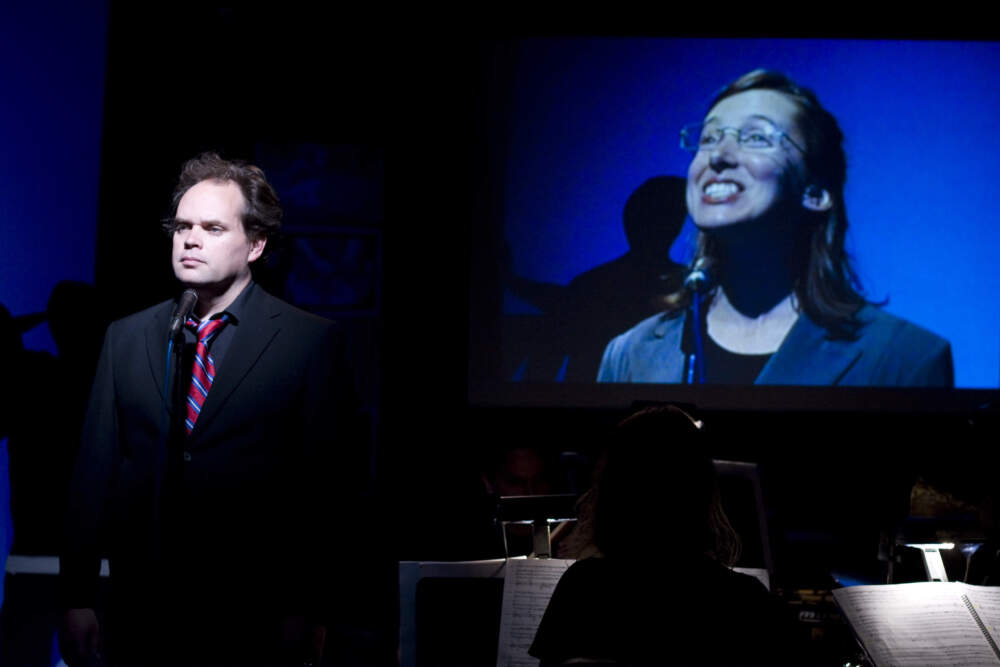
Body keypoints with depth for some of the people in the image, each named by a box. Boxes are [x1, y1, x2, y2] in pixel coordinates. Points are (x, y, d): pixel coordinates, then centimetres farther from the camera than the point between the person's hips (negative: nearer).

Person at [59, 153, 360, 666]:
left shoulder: (311, 342, -3)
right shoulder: (125, 338, 8)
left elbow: (327, 484, -5)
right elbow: (95, 470, 6)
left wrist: (310, 611, -8)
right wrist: (77, 599, 1)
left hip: (257, 619, -3)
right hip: (141, 611, 3)